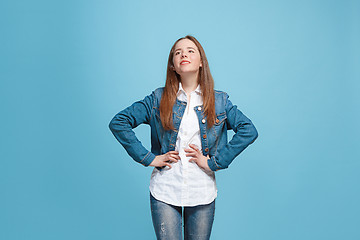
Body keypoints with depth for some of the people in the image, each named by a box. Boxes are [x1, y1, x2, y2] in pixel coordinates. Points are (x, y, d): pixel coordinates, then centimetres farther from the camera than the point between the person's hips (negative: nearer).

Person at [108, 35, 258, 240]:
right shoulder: (159, 99, 1)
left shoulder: (219, 101, 3)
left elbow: (249, 130, -5)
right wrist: (148, 158, -7)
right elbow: (118, 123, 0)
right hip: (165, 192, -1)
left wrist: (213, 162, -10)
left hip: (203, 193, 1)